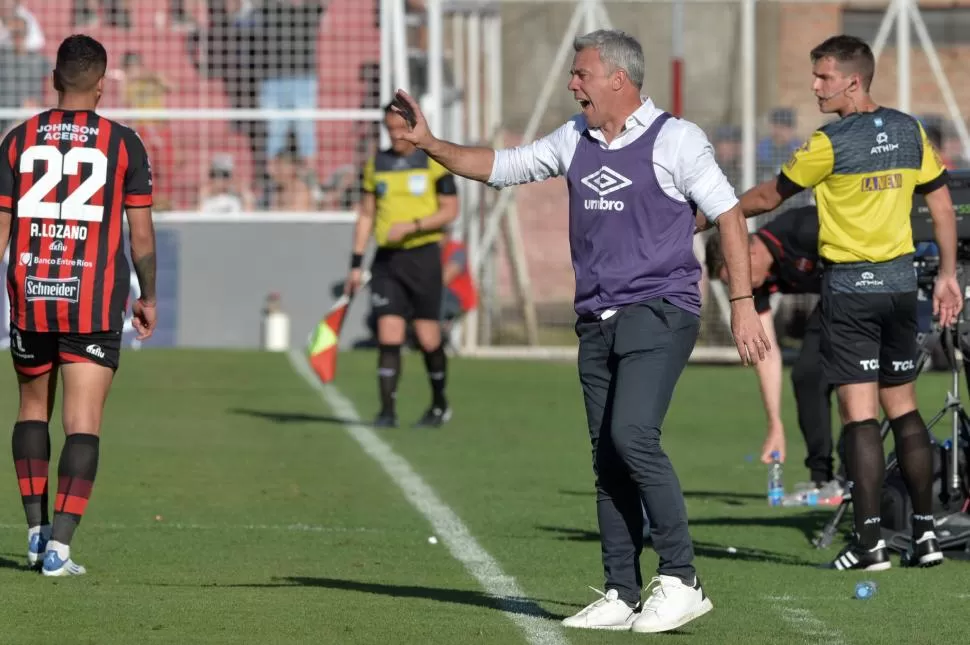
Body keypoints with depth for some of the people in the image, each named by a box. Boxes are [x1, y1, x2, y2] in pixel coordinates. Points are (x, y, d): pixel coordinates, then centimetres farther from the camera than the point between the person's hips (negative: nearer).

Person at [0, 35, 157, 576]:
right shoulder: (122, 143, -1)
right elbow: (141, 232, 1)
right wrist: (148, 298, 14)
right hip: (95, 303, -2)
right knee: (83, 425, -2)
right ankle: (60, 545, -12)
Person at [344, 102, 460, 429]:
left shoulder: (433, 161, -1)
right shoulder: (376, 164, 10)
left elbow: (450, 210, -5)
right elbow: (366, 215, 14)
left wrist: (412, 225, -19)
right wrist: (356, 264, 10)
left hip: (423, 256, -3)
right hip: (387, 258, 3)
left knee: (428, 338, 0)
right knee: (388, 337, -7)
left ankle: (440, 405, 20)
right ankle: (387, 411, -7)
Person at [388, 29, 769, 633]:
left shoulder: (675, 139, -5)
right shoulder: (575, 141, 14)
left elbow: (728, 214, -4)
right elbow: (498, 166, 22)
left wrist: (743, 304, -7)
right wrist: (429, 143, 11)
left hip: (659, 313, -7)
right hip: (598, 323, 7)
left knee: (633, 435, -22)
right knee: (608, 461, 4)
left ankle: (681, 580, -17)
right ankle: (623, 596, 8)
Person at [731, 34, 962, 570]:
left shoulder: (830, 143, -12)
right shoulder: (909, 132, 5)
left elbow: (768, 197, -2)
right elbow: (942, 205, 9)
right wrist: (947, 275, 15)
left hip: (849, 288, -6)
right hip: (900, 284, 6)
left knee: (860, 414, -6)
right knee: (904, 408, 12)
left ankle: (868, 541, -9)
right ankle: (925, 532, 10)